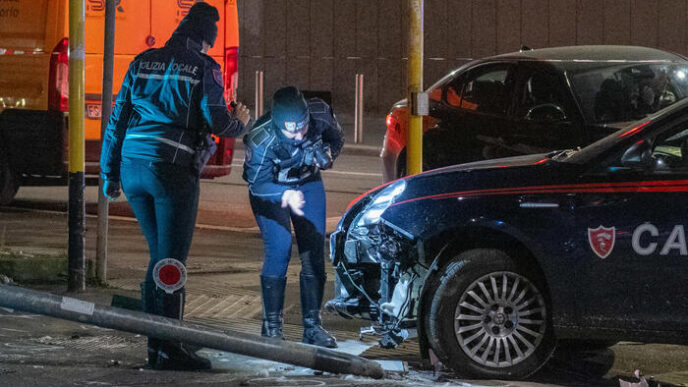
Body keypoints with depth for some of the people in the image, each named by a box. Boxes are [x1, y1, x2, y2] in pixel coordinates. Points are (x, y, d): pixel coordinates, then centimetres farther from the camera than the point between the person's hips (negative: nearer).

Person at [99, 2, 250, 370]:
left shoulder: (143, 63, 14)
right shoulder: (203, 68, -2)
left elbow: (117, 119, 13)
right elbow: (217, 121, -8)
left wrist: (110, 172, 17)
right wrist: (239, 122, 15)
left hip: (132, 167, 6)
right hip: (172, 170, -6)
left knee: (159, 256, 16)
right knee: (172, 261, -4)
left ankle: (155, 346, 14)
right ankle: (169, 350, -7)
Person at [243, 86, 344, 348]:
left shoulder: (320, 115, -26)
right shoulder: (262, 140, -37)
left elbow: (336, 137, -2)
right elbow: (258, 184, -29)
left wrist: (328, 154, -23)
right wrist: (286, 195, -47)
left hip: (307, 181, 4)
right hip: (268, 185, -4)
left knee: (314, 252, -3)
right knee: (279, 249, -19)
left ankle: (312, 326, 5)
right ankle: (271, 326, -8)